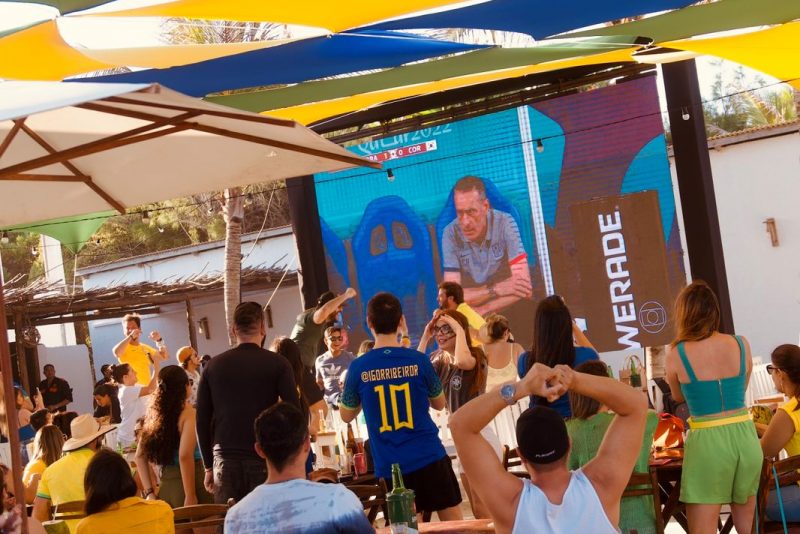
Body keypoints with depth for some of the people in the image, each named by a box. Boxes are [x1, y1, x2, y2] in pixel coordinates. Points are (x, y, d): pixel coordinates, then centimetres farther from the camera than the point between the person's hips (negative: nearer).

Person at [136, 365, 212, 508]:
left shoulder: (154, 414, 9)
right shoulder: (188, 412, -10)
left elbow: (140, 456, 12)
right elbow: (185, 456, -19)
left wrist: (150, 492, 14)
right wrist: (191, 496, -17)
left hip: (165, 486, 7)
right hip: (185, 485, -7)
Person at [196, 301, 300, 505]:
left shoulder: (213, 366, 8)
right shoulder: (277, 364, 0)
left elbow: (202, 420, 9)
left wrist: (209, 466, 16)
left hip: (225, 461, 2)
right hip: (264, 460, -2)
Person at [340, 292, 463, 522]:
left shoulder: (358, 368, -6)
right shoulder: (418, 360, -7)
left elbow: (346, 416, 9)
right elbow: (439, 404, 10)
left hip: (390, 466, 1)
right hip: (429, 457, -1)